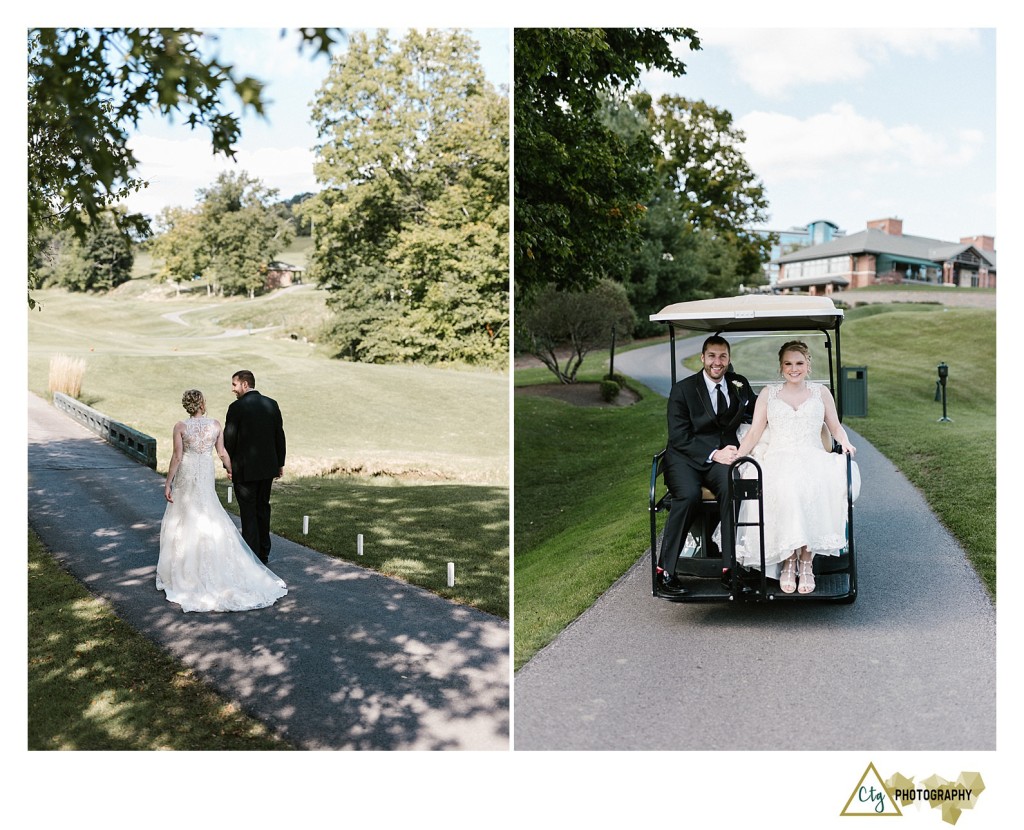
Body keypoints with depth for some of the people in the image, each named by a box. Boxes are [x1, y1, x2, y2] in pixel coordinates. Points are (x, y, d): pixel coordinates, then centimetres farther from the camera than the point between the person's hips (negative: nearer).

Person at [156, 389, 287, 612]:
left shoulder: (180, 427, -11)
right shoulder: (215, 425, -4)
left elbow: (177, 457, -13)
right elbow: (222, 453, 2)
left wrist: (168, 483, -7)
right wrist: (231, 470, 20)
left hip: (186, 475, -2)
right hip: (206, 475, 2)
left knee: (184, 518, 11)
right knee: (209, 518, 13)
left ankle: (184, 567, 18)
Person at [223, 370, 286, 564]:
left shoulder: (236, 407, -13)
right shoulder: (272, 404, 3)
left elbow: (229, 439, -10)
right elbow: (279, 435, 7)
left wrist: (228, 467, 0)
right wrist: (280, 463, 14)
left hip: (244, 469, -5)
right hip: (268, 467, 5)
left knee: (248, 513, 2)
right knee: (263, 508, 16)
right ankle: (263, 553, 23)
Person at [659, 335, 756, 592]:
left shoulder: (739, 384, 13)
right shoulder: (682, 389, 1)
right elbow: (678, 437, -6)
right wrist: (714, 454, -17)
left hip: (722, 456, 3)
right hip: (685, 458, -2)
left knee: (732, 487, -33)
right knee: (689, 496, -33)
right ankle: (665, 568, -22)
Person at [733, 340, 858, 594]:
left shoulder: (821, 392, 20)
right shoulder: (768, 393, 17)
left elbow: (835, 427, 21)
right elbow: (754, 433, 12)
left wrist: (845, 443, -2)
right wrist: (735, 456, -5)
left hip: (813, 460, 1)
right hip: (777, 461, -1)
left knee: (812, 489, -37)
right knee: (785, 489, -38)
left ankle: (806, 561, -31)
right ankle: (788, 560, -29)